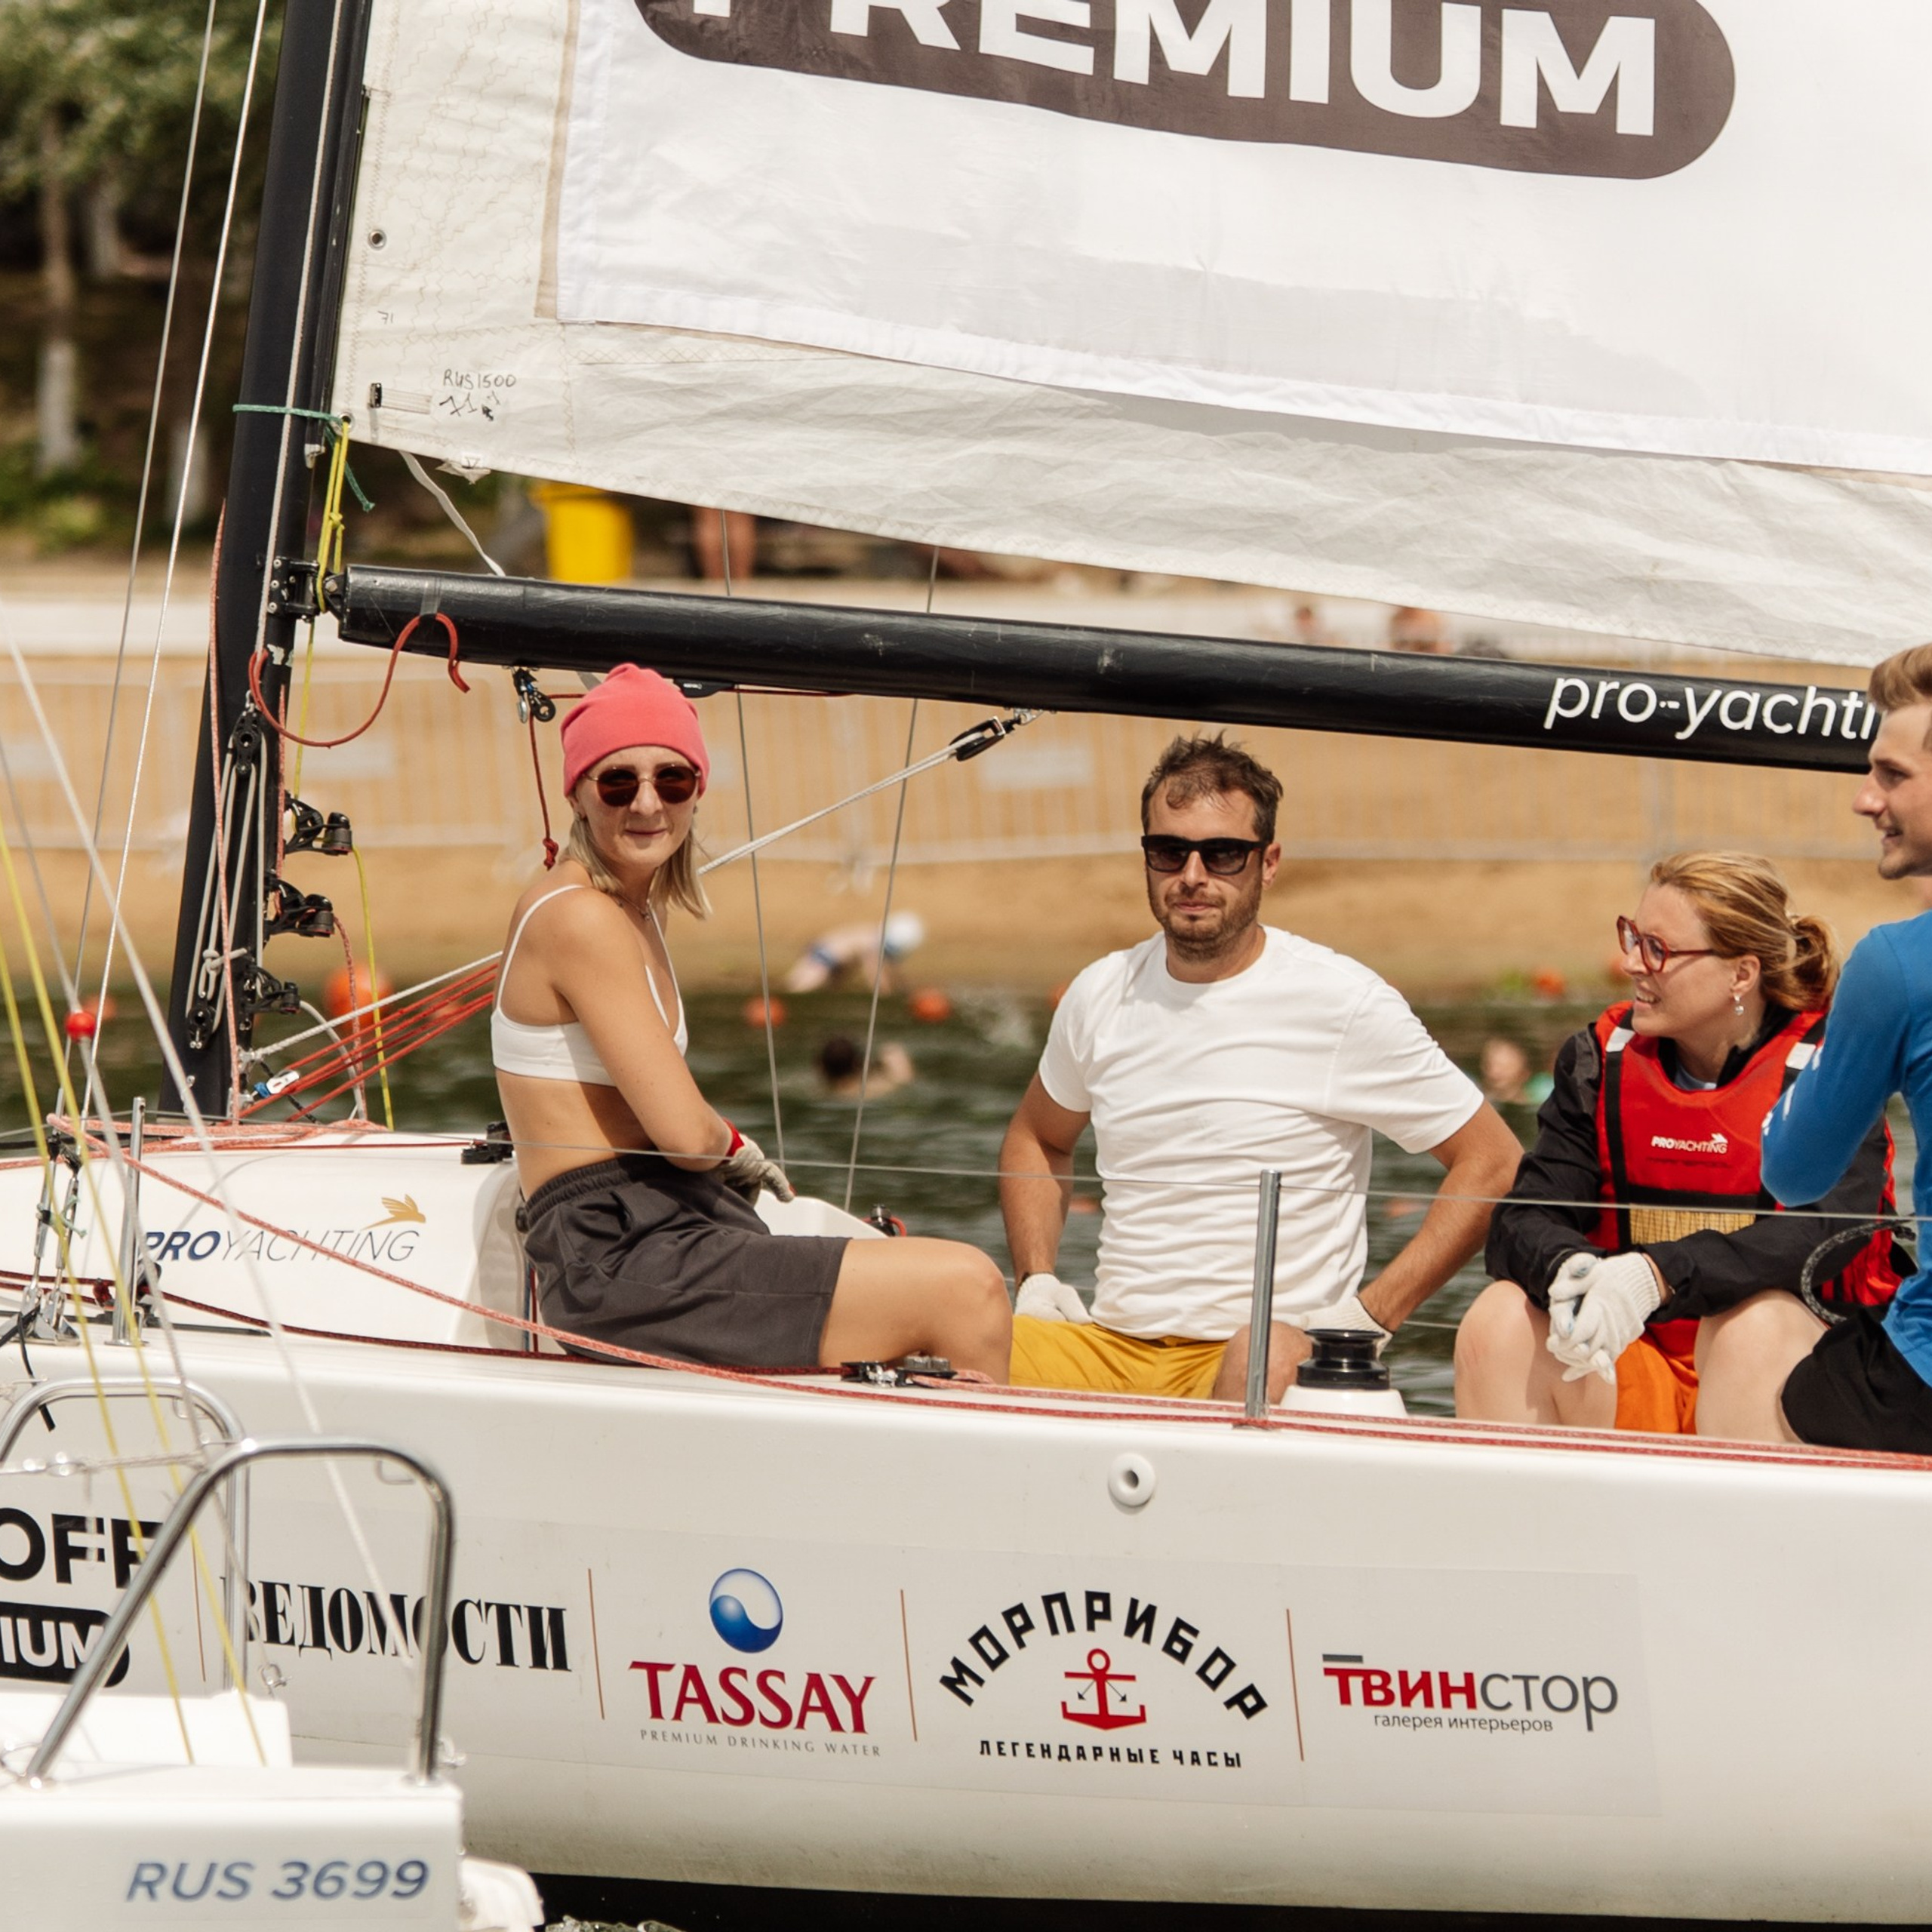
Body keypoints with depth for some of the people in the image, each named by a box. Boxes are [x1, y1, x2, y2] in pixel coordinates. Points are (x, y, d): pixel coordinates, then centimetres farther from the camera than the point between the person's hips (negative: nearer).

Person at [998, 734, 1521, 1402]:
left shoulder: (1343, 1002, -4)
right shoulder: (1101, 995, 11)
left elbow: (1494, 1163, 0)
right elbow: (1037, 1139, 31)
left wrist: (1369, 1316, -8)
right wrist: (1037, 1280, 12)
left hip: (1268, 1349, -3)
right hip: (1108, 1344, 4)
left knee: (1265, 1357, -39)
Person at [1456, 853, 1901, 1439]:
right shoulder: (1602, 1057, 4)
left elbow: (1824, 1231, -25)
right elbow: (1523, 1218, -5)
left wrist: (1658, 1275, -39)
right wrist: (1566, 1269, -31)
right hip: (1638, 1387, 3)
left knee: (1752, 1320, -34)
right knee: (1501, 1317, -20)